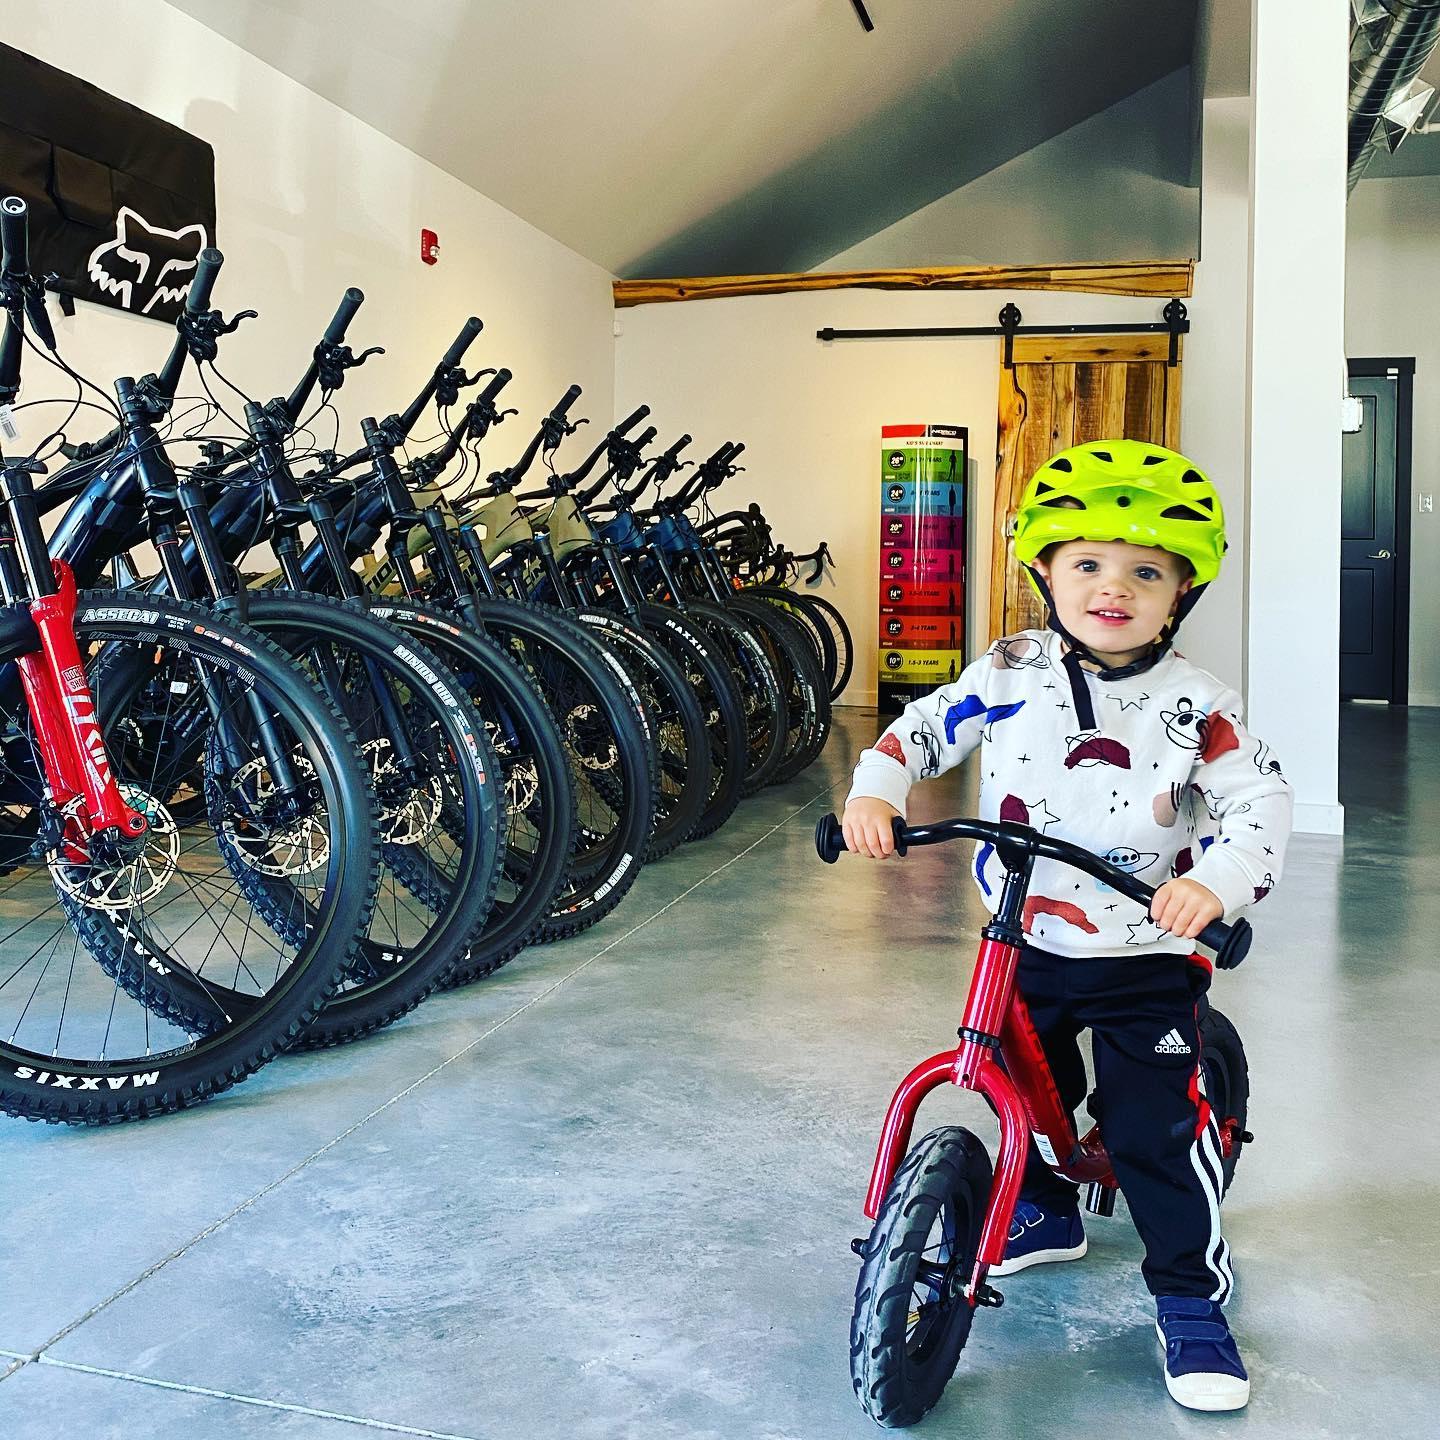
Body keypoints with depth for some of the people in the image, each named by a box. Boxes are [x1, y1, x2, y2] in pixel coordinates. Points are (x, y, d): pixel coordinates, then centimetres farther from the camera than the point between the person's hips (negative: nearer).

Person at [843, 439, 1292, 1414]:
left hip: (1147, 959, -3)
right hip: (1027, 947, 4)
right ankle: (1047, 1215, 48)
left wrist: (1216, 881, -33)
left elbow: (1263, 802, -14)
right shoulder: (1009, 674, -6)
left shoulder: (1196, 704, -13)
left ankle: (1192, 1302, 16)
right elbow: (924, 728, 1)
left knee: (1158, 1128, -5)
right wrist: (875, 793, -16)